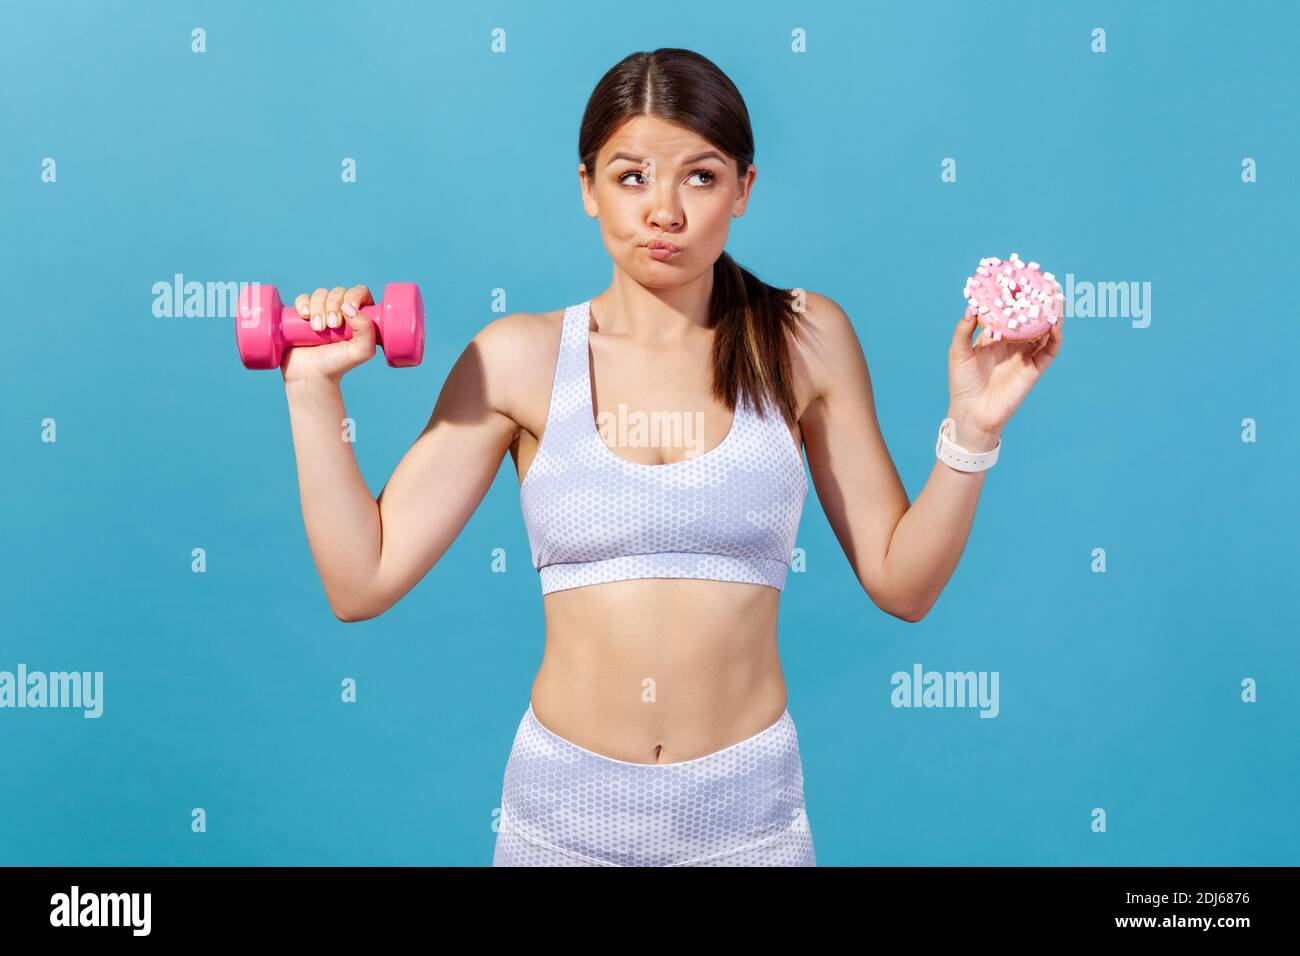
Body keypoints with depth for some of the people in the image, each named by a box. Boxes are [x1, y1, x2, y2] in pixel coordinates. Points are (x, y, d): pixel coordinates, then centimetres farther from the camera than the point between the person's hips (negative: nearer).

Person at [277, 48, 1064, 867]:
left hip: (748, 810, 0)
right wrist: (314, 389, -8)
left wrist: (972, 428, -11)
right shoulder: (517, 359, -4)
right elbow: (362, 581, -5)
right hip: (564, 805, 1)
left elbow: (902, 584, 0)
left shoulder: (803, 340, -3)